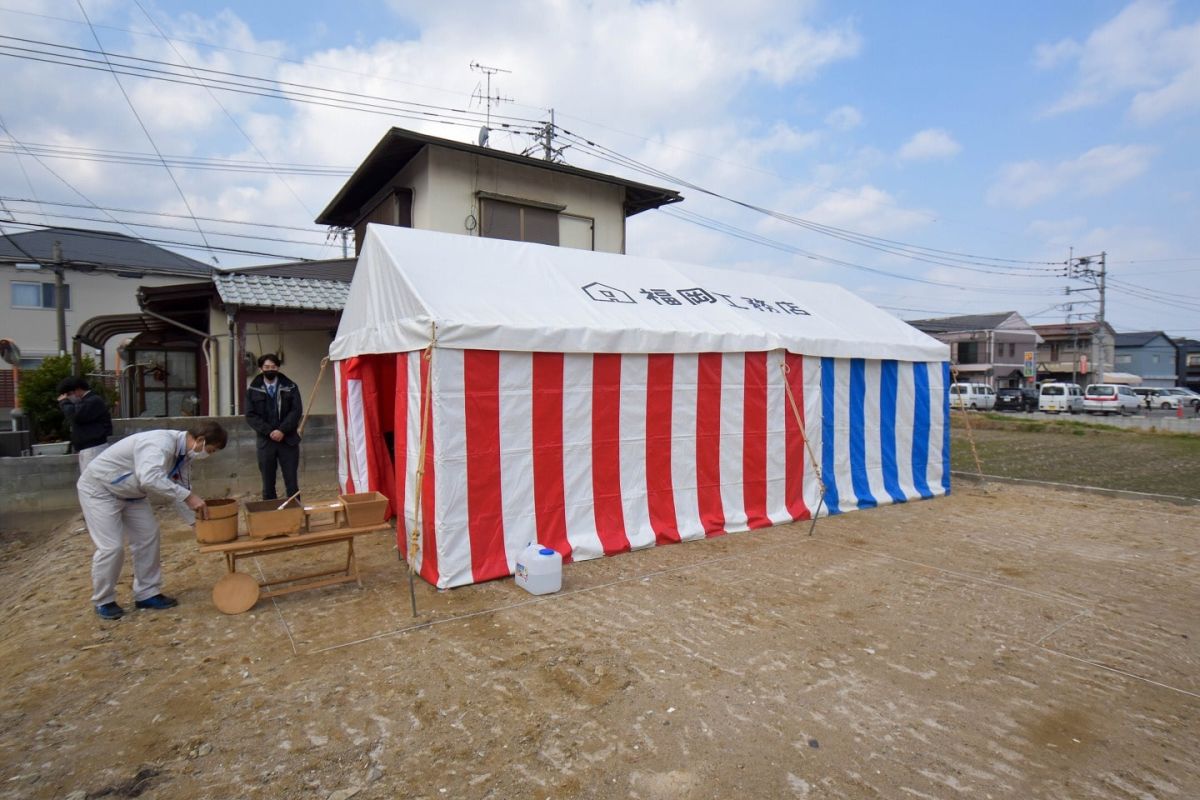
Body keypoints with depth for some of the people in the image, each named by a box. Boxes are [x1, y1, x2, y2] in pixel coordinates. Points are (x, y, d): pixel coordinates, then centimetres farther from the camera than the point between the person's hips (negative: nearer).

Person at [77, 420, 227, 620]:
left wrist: (198, 520, -1)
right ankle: (102, 601, 12)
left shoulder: (183, 454, -6)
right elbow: (150, 478, -51)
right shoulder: (162, 442, -35)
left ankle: (147, 593, 16)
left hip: (129, 492, 9)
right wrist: (187, 496, -47)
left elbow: (181, 490, 4)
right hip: (98, 488, -9)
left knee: (148, 536, 4)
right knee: (112, 546, -10)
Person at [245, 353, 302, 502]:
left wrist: (282, 430, -15)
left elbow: (296, 411, -4)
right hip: (265, 441, 1)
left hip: (288, 440, -1)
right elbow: (250, 415, -1)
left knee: (292, 482, 3)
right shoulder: (253, 390, 5)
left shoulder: (290, 387, 4)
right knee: (268, 484, 6)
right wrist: (269, 431, -13)